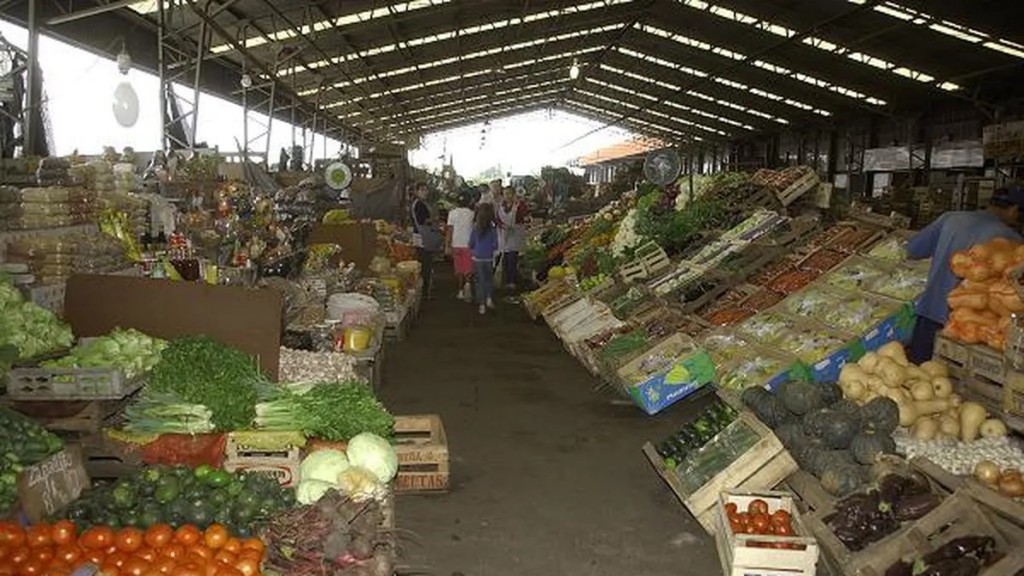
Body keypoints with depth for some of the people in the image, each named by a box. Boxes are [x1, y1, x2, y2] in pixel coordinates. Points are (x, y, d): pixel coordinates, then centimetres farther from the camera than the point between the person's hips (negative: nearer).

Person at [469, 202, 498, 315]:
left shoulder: (475, 227, -8)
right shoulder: (493, 228, -9)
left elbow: (471, 244, -1)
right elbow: (495, 245, -4)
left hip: (477, 258, 0)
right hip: (489, 258, 0)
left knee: (479, 280, 7)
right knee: (489, 279, 20)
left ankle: (482, 304, 7)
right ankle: (489, 298, 5)